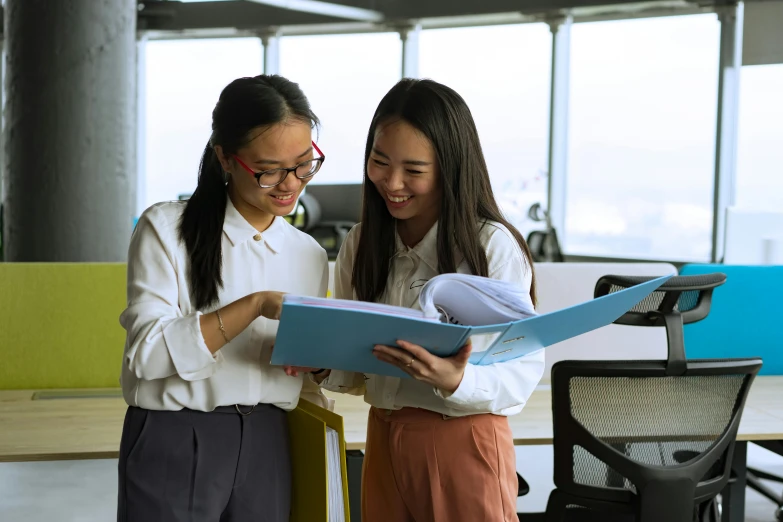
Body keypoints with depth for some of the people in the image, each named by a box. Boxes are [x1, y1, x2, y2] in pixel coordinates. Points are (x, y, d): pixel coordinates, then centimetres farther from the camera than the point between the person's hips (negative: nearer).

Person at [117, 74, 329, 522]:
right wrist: (256, 306, -22)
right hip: (175, 444, -4)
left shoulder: (310, 255, 7)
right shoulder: (167, 229, -6)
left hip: (267, 447, 4)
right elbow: (147, 352, -16)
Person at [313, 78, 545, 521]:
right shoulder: (361, 244, 4)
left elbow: (524, 370, -14)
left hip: (464, 444, -5)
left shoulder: (493, 245, -13)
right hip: (384, 440, 5)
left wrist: (455, 382, -31)